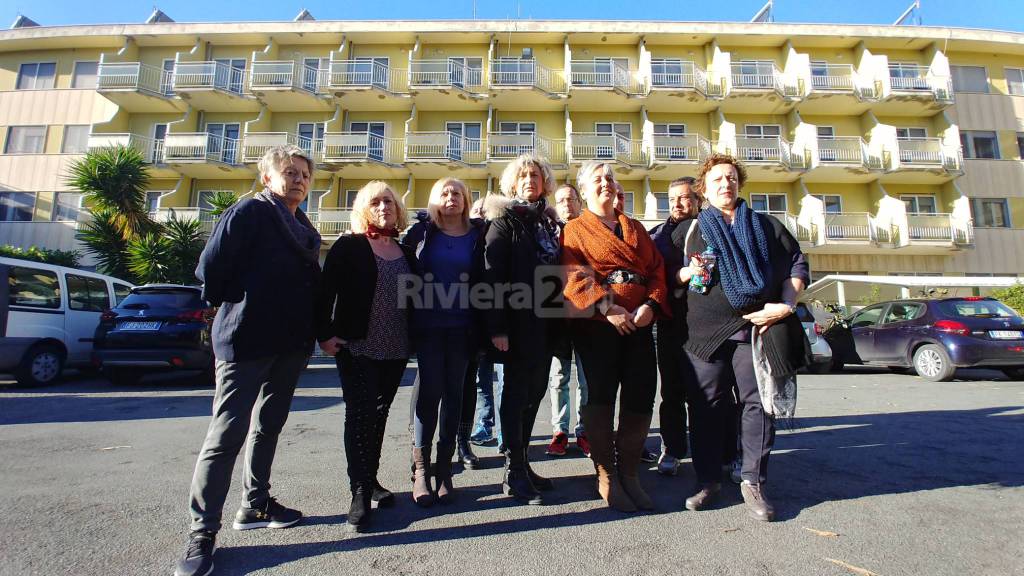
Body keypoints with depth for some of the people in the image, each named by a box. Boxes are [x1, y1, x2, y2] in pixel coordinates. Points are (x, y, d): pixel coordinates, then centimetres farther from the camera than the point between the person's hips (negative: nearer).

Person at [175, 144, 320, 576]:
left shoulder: (305, 228, 15)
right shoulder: (249, 212, -7)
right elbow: (211, 267, -15)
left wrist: (311, 327, 7)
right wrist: (234, 305, -4)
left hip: (292, 342, 8)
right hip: (246, 341, -8)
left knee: (269, 426, 17)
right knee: (228, 434, -3)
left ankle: (255, 506, 32)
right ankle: (202, 532, 9)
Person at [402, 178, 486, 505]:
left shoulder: (478, 235, 8)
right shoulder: (421, 232, 8)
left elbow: (486, 279, 5)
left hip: (462, 327, 1)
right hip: (428, 325, -1)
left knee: (453, 393, 5)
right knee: (430, 390, -4)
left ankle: (445, 467, 16)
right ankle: (420, 468, 7)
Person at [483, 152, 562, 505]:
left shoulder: (549, 222, 16)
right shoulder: (504, 221, -3)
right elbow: (493, 275, -11)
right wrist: (497, 326, -19)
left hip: (545, 319, 6)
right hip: (518, 320, -6)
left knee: (535, 391, 10)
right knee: (517, 391, 0)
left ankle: (521, 464, 24)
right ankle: (514, 473, 11)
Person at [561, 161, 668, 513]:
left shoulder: (635, 228, 21)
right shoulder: (575, 230, 6)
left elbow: (657, 269, 11)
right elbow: (575, 276, -9)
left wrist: (651, 305, -7)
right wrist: (606, 308, -20)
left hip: (639, 322, 5)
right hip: (596, 324, -4)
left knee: (641, 398, 4)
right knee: (600, 396, -1)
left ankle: (629, 474, 20)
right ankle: (606, 477, 13)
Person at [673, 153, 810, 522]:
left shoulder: (766, 225, 16)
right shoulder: (689, 231, 15)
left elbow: (797, 263, 13)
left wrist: (787, 304, -1)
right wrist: (688, 273, -8)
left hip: (758, 327, 1)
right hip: (706, 331, 0)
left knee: (758, 402, 0)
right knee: (706, 405, 2)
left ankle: (753, 481, 13)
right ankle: (707, 480, 14)